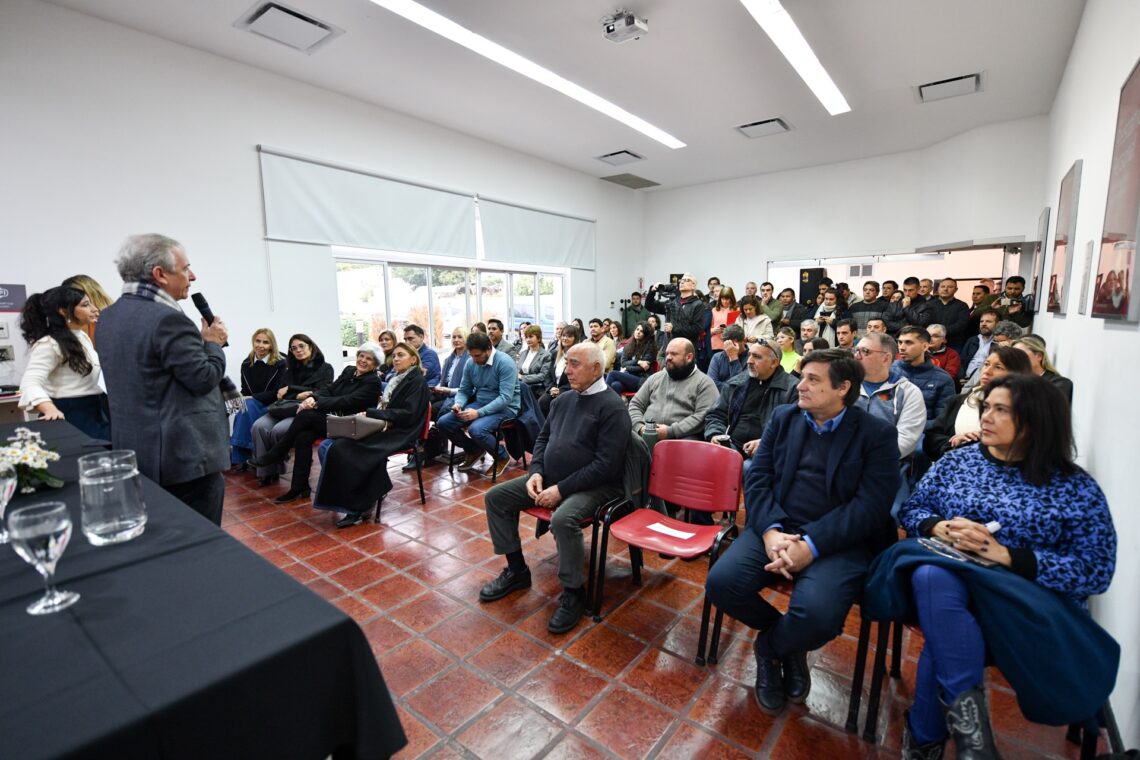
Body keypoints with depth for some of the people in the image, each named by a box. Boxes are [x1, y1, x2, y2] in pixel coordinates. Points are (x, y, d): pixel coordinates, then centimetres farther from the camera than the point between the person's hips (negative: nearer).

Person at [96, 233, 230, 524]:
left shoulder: (108, 317, 10)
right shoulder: (168, 319, -19)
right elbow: (205, 379, -18)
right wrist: (213, 343, -1)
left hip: (135, 453, 9)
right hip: (186, 455, -9)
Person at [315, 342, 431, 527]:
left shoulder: (417, 381, -2)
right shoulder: (396, 379, 22)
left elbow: (408, 414, -14)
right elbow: (385, 409, 18)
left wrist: (371, 413, -18)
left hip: (399, 433, -8)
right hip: (383, 427, 8)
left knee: (342, 448, -26)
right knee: (327, 446, -11)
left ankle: (357, 506, -15)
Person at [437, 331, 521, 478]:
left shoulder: (505, 363, -19)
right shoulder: (471, 363, 1)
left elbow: (505, 398, -25)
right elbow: (464, 390, 11)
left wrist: (479, 413, -31)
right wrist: (458, 404, -13)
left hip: (504, 408, -7)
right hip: (479, 404, 7)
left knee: (476, 429, -34)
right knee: (443, 423, -8)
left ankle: (502, 456, -3)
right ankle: (473, 450, 15)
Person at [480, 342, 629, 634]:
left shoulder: (611, 407, -15)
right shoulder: (564, 399, 9)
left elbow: (606, 464, -21)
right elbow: (543, 438, 16)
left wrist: (561, 490, -21)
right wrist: (536, 472, -2)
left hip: (594, 486, -8)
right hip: (550, 478, 8)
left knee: (562, 519, -36)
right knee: (496, 497, 3)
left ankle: (573, 593, -11)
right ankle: (516, 569, 16)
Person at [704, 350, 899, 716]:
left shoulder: (877, 434, 0)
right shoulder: (783, 418, 10)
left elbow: (870, 506, -11)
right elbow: (757, 478, 3)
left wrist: (811, 545, -21)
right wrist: (771, 531, -15)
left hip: (838, 541, -3)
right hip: (776, 528, 4)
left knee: (816, 614, -31)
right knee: (721, 582, -20)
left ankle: (770, 647, 8)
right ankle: (783, 637, 15)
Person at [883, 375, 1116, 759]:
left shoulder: (1077, 488, 3)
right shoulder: (957, 460, 11)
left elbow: (1096, 570, -4)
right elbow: (911, 509, 12)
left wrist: (1006, 555, -17)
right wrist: (941, 528, -12)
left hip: (1026, 600, -2)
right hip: (946, 572, 2)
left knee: (945, 633, -34)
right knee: (931, 576, -37)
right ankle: (965, 708, -27)